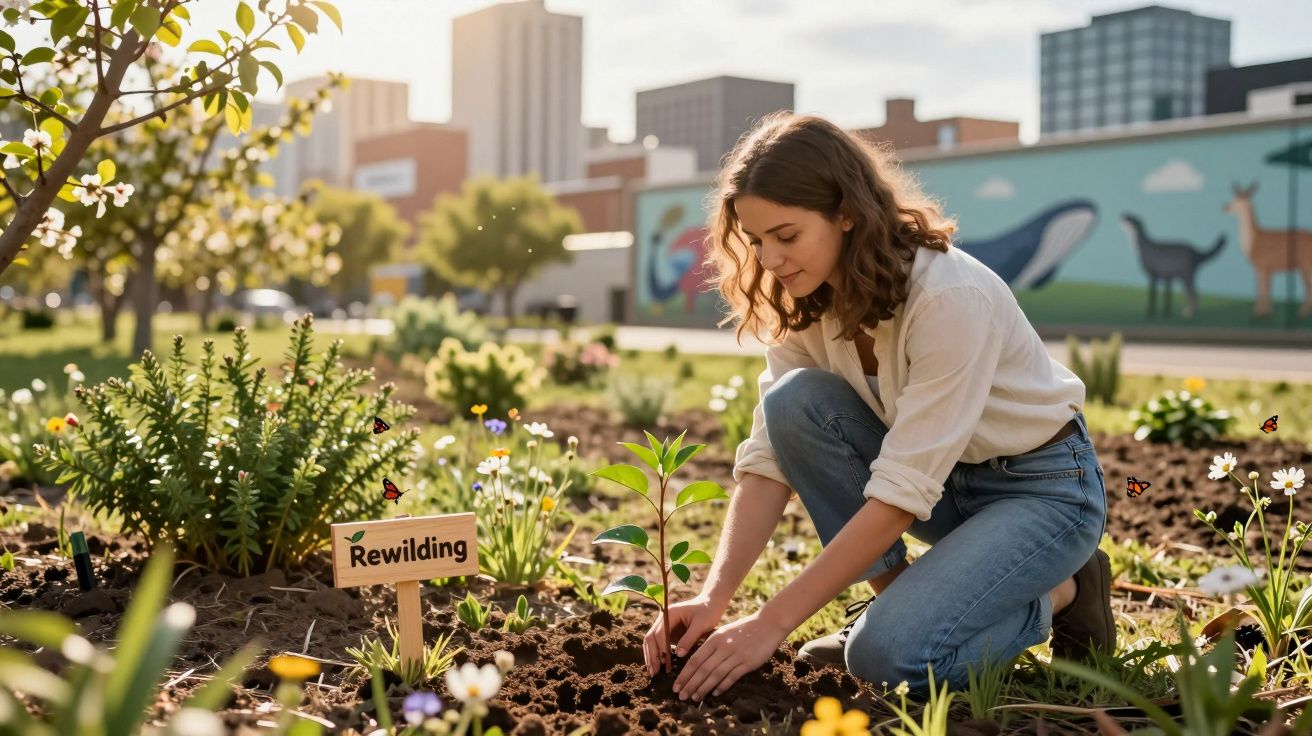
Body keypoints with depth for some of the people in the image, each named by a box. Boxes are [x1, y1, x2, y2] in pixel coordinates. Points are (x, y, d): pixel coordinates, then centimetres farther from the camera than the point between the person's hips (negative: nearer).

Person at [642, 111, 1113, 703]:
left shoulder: (951, 297, -31)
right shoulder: (806, 305, -9)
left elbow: (900, 494, -32)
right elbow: (769, 457, -11)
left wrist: (771, 623, -32)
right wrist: (713, 598, -25)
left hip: (1044, 487, -6)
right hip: (944, 479, 7)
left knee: (889, 656, -27)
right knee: (794, 401, -20)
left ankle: (1060, 592, 1)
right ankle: (898, 594, -4)